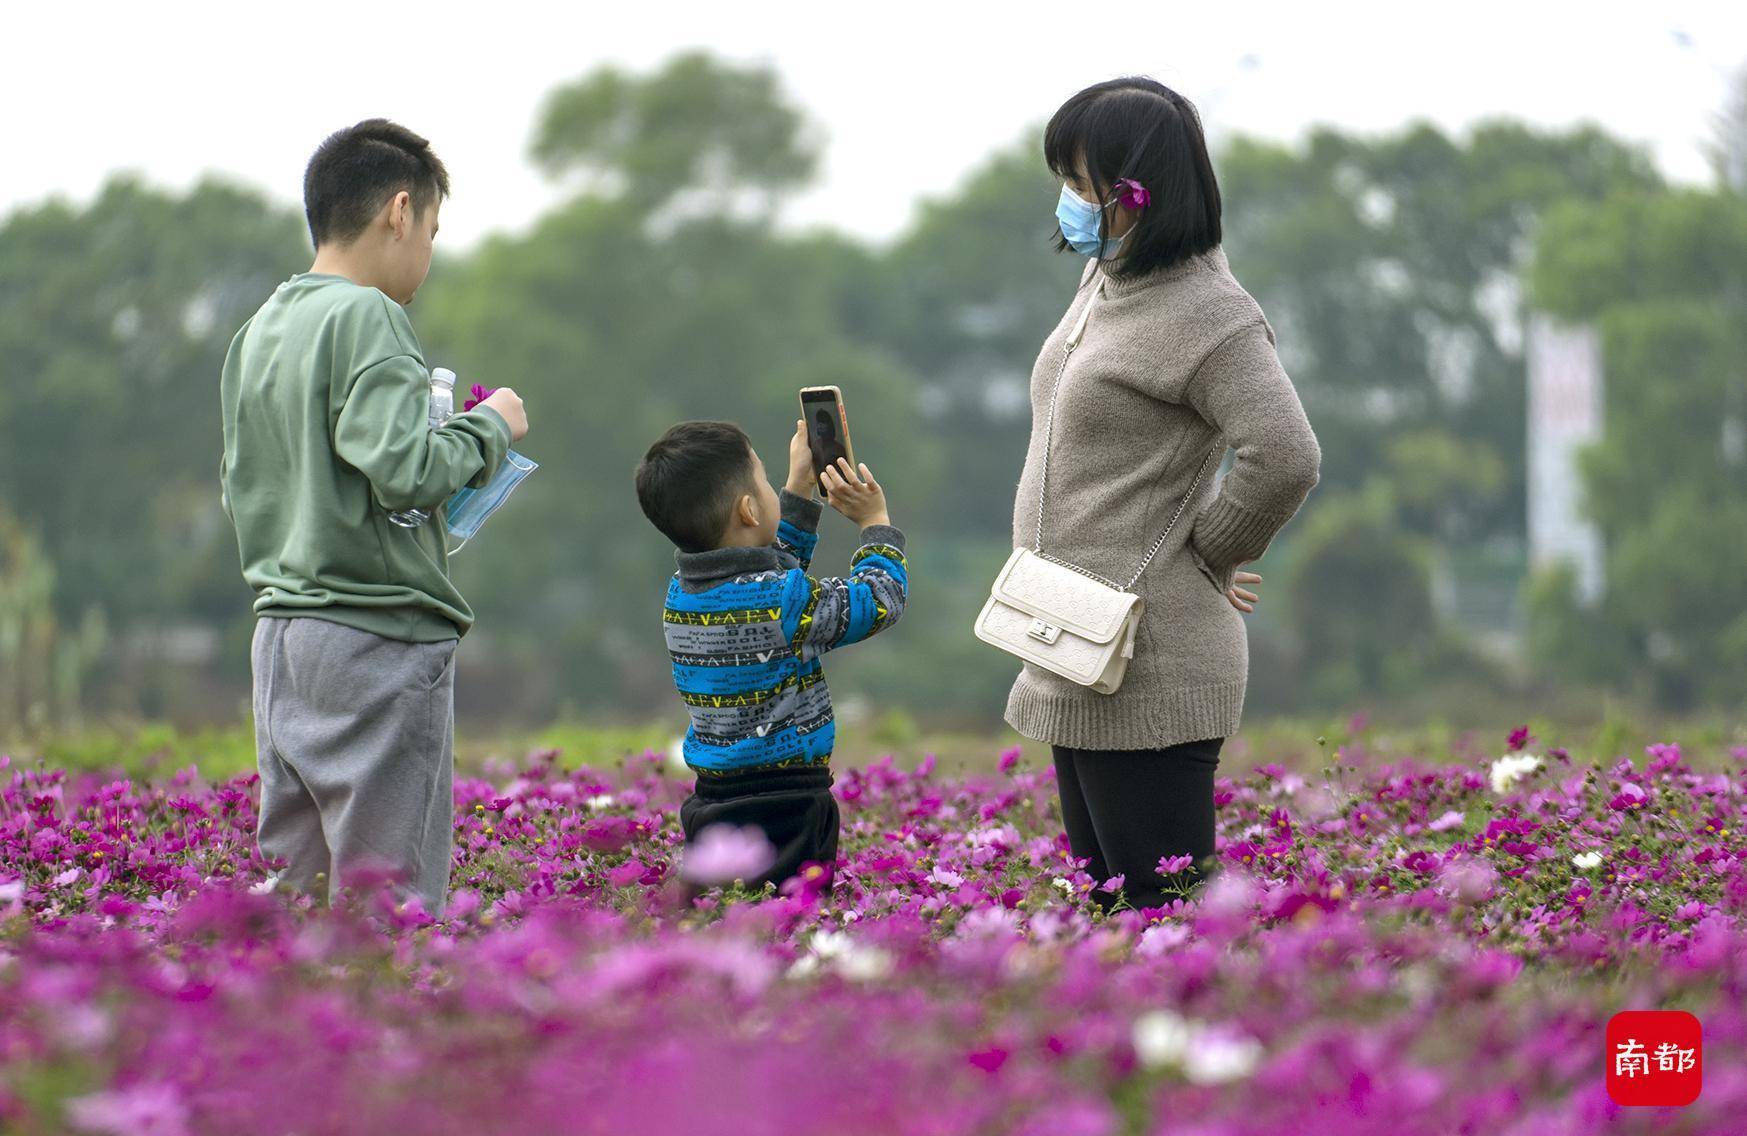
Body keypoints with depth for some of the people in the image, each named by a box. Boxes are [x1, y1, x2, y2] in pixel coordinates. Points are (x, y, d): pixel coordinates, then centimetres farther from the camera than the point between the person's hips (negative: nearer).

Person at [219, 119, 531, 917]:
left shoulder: (259, 332, 14)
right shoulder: (365, 316, -12)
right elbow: (406, 470, -22)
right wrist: (490, 427, -4)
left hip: (281, 633, 9)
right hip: (376, 635, -9)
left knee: (288, 894, 10)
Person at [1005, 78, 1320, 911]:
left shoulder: (1206, 313, -17)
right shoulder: (1104, 280, 10)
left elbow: (1286, 460, -27)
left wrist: (1209, 554, -12)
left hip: (1147, 674, -10)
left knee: (1159, 899, -7)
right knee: (1099, 888, 15)